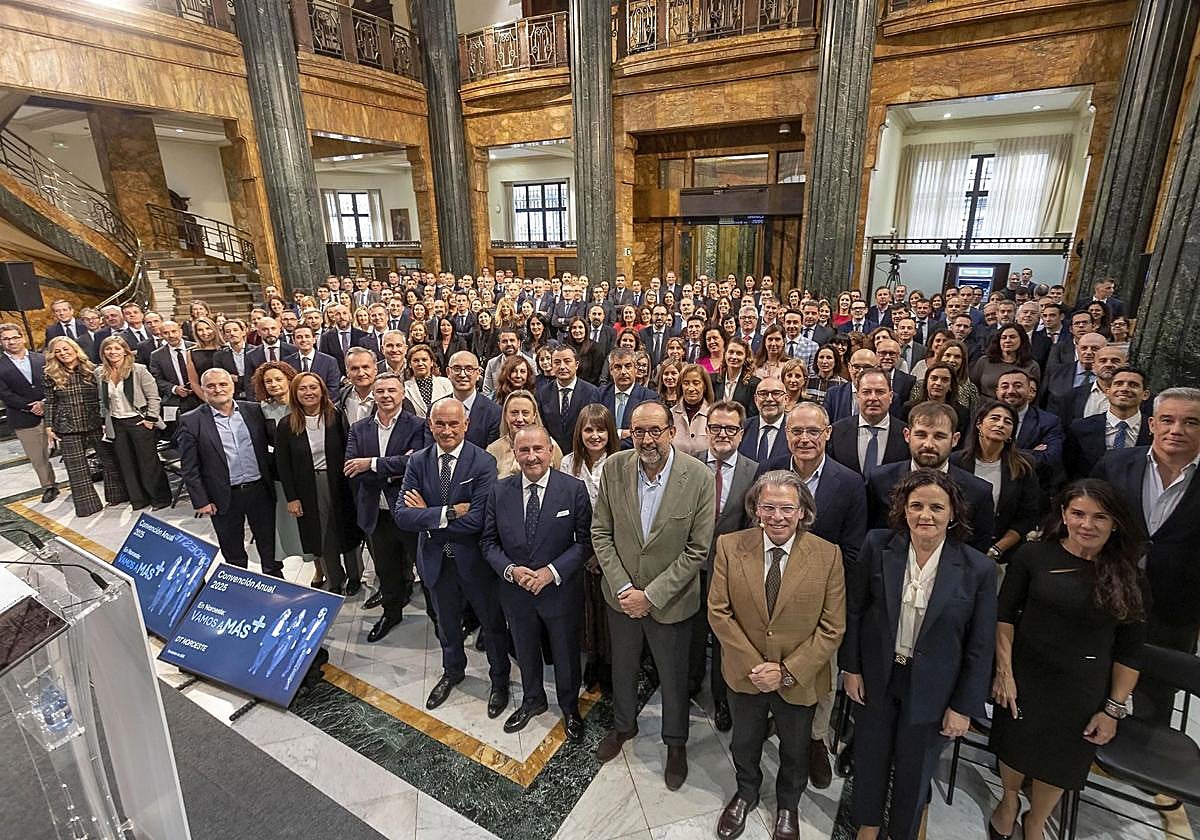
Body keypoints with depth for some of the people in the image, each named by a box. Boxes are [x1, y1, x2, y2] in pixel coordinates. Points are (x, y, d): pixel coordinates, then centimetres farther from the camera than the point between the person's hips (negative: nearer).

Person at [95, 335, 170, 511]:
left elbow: (153, 396, -9)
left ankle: (161, 498, 14)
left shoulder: (139, 370, -11)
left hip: (139, 421, -5)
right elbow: (102, 400, 14)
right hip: (116, 424, 5)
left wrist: (150, 419, -12)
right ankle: (138, 499, 23)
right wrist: (105, 421, 10)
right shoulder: (100, 373, 4)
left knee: (149, 462, 2)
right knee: (126, 464, 11)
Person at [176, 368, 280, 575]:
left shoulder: (253, 410, 0)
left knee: (270, 546, 15)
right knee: (233, 554, 15)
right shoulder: (192, 421, -6)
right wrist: (200, 502, -7)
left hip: (260, 489, 2)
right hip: (225, 498, -2)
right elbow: (189, 468, -4)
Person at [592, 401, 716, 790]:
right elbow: (601, 533, -6)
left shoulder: (699, 477, -21)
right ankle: (623, 724, 54)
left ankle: (676, 742, 47)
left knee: (674, 676, 19)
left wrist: (651, 595, -17)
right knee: (622, 666, 25)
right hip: (621, 593, 3)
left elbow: (697, 549, -16)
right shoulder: (614, 468, -13)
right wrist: (623, 588, -13)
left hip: (670, 599, -2)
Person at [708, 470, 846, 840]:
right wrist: (752, 665, -17)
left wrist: (787, 670, -18)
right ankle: (746, 792, 58)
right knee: (744, 743, 26)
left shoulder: (828, 555, -18)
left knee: (795, 750, 26)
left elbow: (832, 628, -14)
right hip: (744, 673, 1)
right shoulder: (730, 547, -16)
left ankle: (788, 805, 57)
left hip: (800, 679, 0)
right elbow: (718, 611, -12)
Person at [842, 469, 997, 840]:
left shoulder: (978, 569, -16)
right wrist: (851, 667, -2)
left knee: (914, 768, 19)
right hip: (875, 676, 1)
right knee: (870, 758, 20)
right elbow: (853, 609, -4)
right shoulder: (877, 546, -14)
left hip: (930, 688, -1)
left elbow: (980, 646, -7)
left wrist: (964, 706, -4)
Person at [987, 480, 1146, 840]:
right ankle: (1009, 802, 49)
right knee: (1014, 748, 18)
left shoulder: (1126, 576, -7)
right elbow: (1004, 616, -7)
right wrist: (1004, 672, -10)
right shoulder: (1033, 556, -12)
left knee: (1058, 763, 19)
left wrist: (1114, 709, -2)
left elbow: (1129, 653, -1)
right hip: (1024, 678, -1)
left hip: (1082, 693, 1)